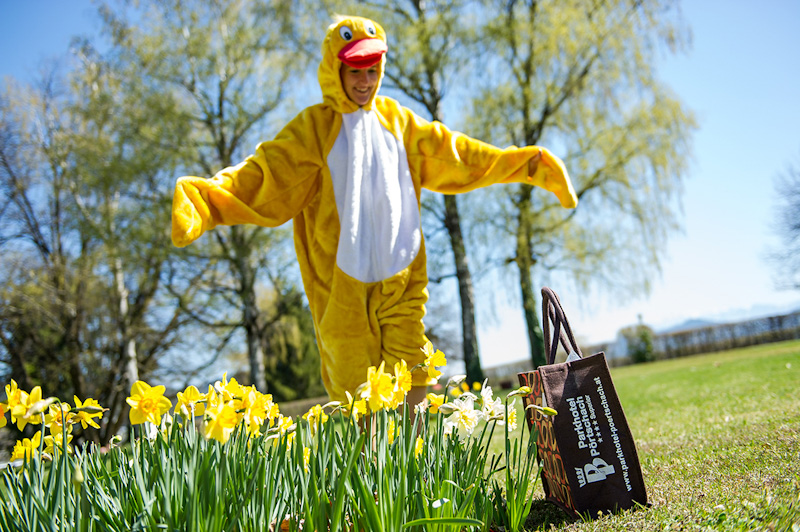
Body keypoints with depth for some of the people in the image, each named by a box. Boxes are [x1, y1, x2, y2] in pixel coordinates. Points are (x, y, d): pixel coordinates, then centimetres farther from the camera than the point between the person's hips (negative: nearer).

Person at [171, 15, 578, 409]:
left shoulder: (396, 119, 11)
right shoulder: (313, 128, -3)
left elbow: (452, 153, 18)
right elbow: (263, 176, -15)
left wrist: (522, 163, 18)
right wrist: (204, 201, -33)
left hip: (400, 277, 3)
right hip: (343, 283, -3)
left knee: (410, 391, 5)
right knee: (355, 393, 3)